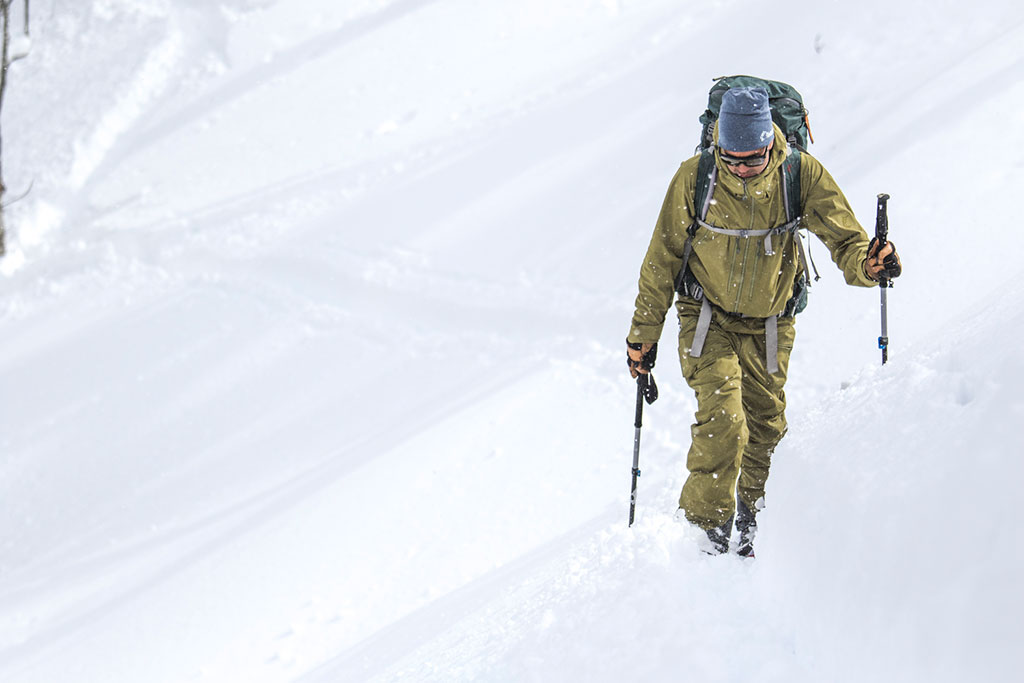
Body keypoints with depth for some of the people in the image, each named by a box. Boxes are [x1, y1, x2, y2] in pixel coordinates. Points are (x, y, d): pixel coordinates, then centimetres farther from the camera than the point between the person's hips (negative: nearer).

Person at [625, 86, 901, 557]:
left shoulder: (801, 174, -19)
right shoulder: (694, 179, -19)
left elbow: (844, 237, -18)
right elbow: (663, 258, -7)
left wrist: (867, 264, -43)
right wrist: (644, 333, -3)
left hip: (770, 325, 2)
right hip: (708, 319, -2)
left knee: (765, 424, 13)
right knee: (724, 421, -18)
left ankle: (748, 507, 40)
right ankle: (710, 522, -2)